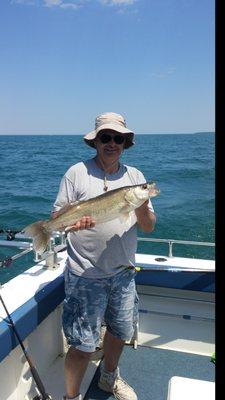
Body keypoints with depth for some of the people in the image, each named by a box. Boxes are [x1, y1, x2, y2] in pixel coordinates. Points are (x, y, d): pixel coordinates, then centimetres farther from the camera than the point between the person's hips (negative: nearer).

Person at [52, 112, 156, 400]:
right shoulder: (77, 173, -5)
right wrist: (72, 221, -28)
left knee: (120, 332, 21)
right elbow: (56, 217, -6)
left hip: (123, 271, 5)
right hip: (86, 274, -4)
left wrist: (141, 206, -19)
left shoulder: (135, 176, 5)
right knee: (84, 344, 3)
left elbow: (149, 227, 2)